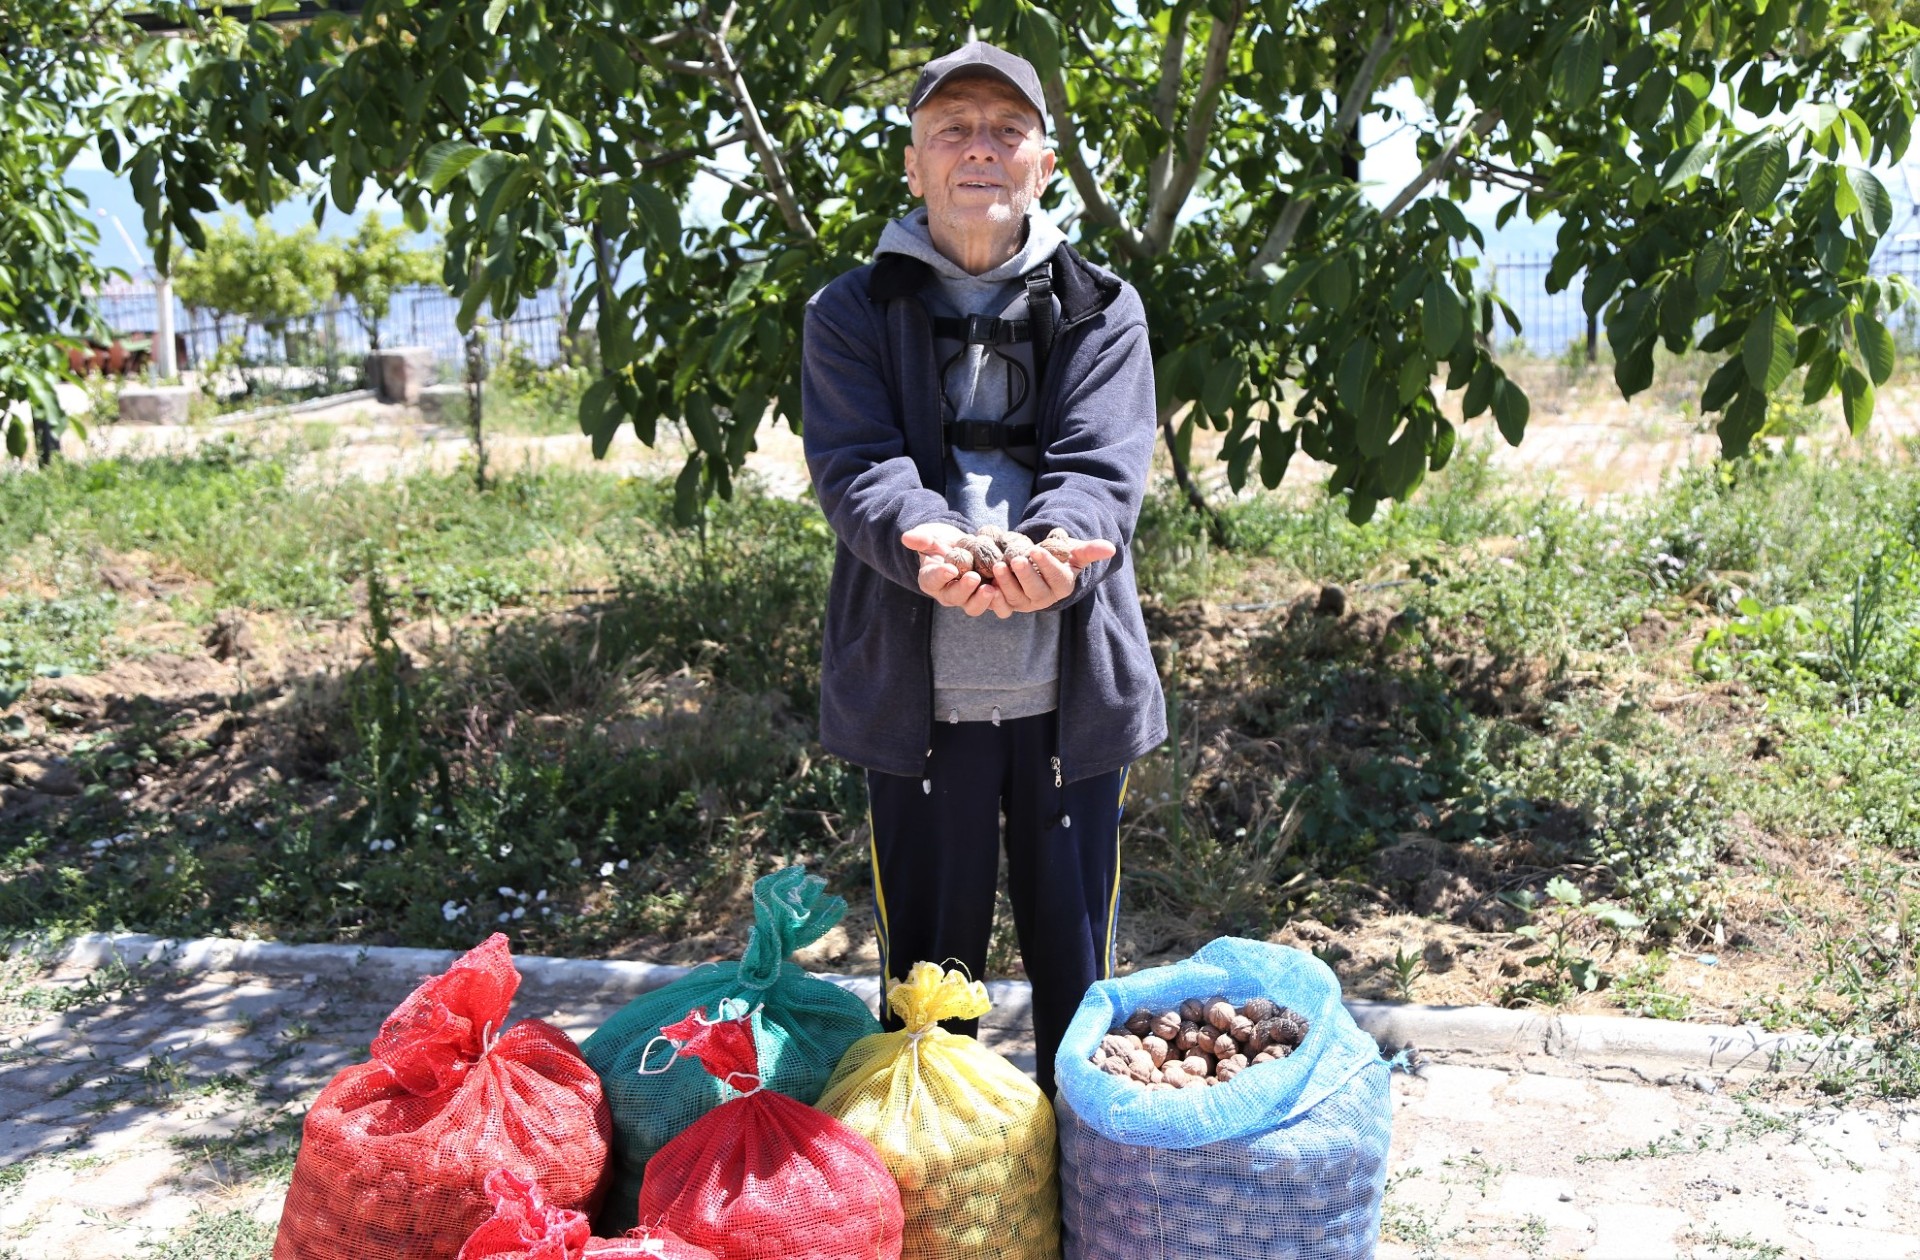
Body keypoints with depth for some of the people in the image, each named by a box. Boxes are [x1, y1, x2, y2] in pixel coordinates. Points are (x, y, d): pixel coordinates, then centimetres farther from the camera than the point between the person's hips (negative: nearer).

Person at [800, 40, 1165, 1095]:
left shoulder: (1101, 313, 8)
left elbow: (1104, 466, -7)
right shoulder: (853, 315, 7)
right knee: (927, 964, 12)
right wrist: (926, 543, -32)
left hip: (1069, 686, 1)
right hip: (914, 687, 0)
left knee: (1079, 967, 13)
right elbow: (855, 464, -8)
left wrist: (1054, 547, -31)